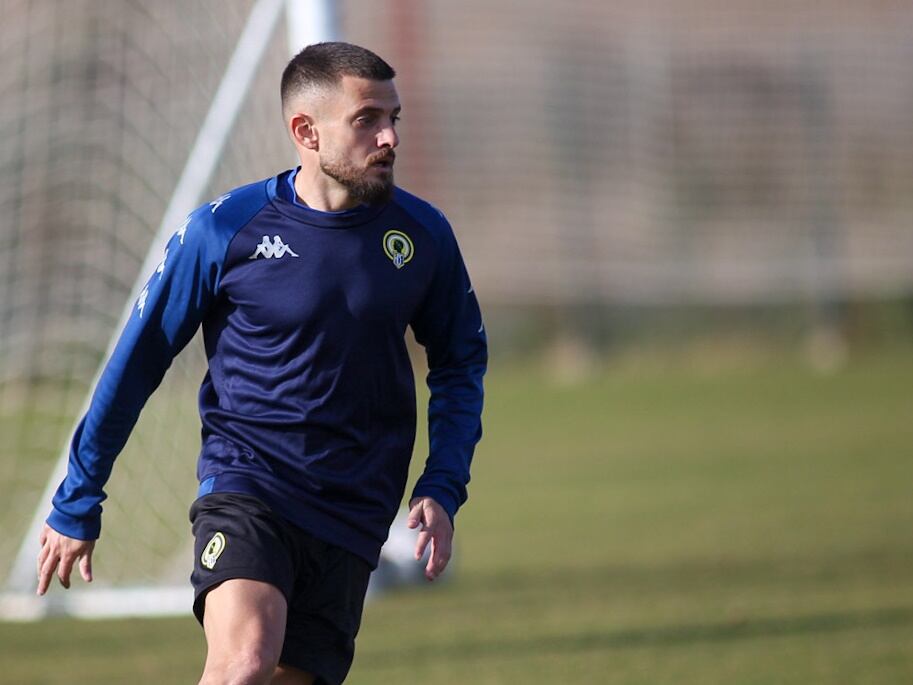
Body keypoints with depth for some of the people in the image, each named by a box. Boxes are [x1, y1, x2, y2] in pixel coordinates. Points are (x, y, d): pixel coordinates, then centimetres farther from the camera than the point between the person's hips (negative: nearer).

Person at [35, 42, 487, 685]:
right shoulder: (224, 229, -6)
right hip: (246, 484, -3)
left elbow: (461, 360, 17)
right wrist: (77, 506, 8)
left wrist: (442, 490, 4)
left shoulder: (422, 234, 2)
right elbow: (138, 361, 4)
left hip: (352, 518, 3)